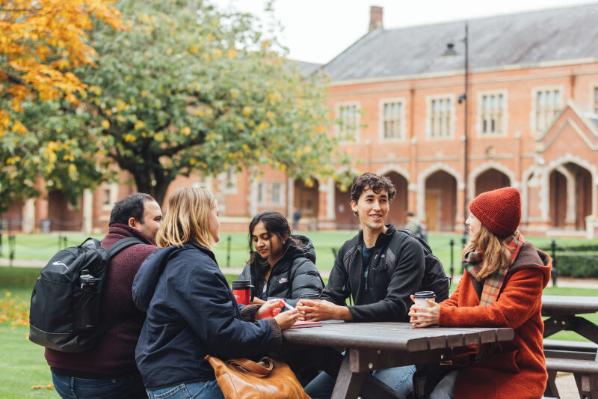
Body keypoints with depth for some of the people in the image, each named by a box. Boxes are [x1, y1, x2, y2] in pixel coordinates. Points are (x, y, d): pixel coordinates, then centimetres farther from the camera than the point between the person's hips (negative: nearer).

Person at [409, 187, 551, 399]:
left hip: (514, 371, -6)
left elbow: (504, 314, -23)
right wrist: (431, 312, -13)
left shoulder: (527, 268, -11)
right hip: (474, 361, 6)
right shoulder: (478, 258, 13)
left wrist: (443, 316, -27)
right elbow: (456, 301, 11)